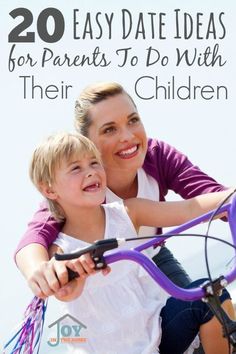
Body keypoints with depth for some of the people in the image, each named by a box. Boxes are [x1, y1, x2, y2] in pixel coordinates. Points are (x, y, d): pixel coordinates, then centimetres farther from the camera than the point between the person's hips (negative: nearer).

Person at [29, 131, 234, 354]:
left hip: (157, 327, 3)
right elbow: (65, 292, -35)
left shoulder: (126, 213, -5)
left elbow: (189, 210, -15)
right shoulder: (61, 250, -14)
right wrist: (68, 270, -59)